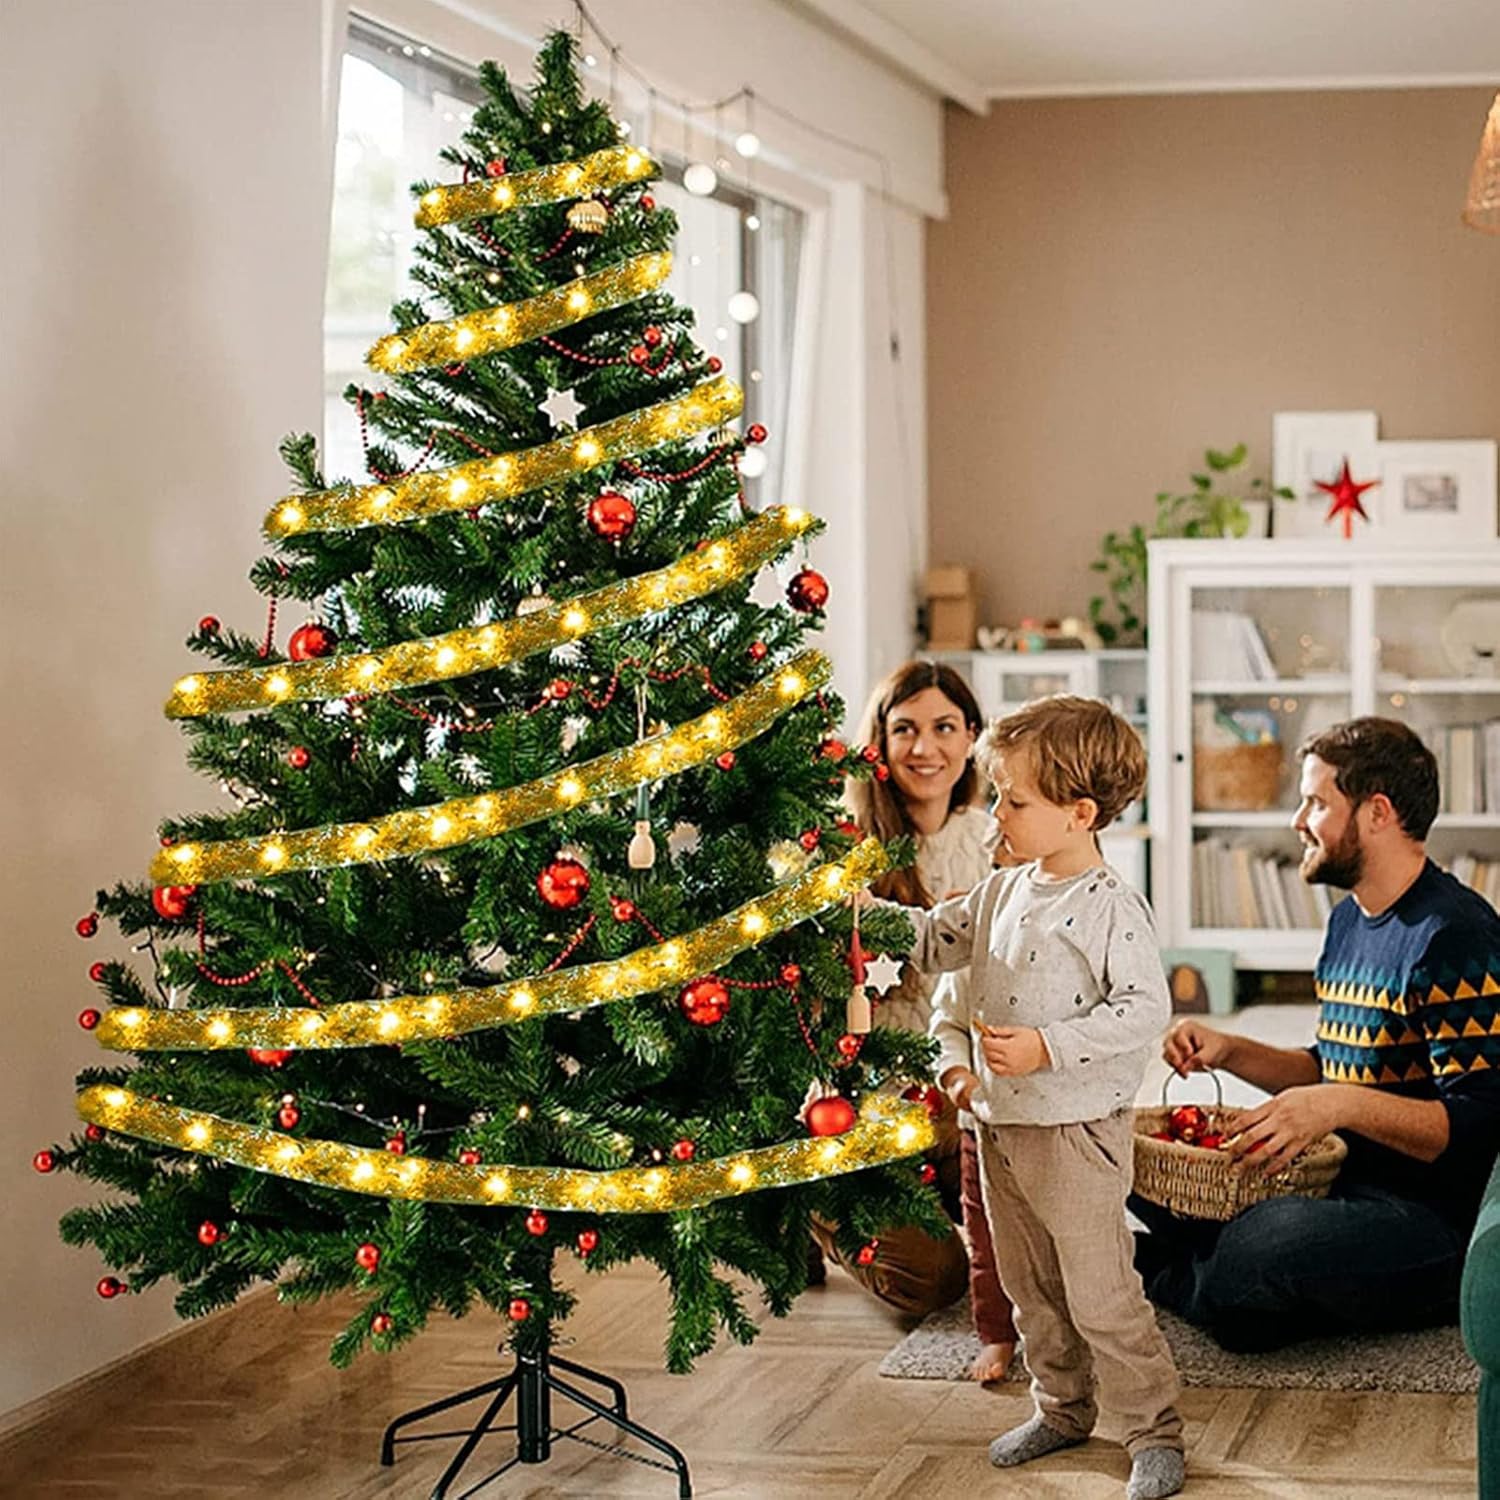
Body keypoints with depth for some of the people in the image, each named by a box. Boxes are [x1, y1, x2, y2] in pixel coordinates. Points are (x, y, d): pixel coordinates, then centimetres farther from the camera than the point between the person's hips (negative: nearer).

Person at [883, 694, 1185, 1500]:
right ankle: (1063, 1408, 35)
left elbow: (1143, 1006, -22)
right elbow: (934, 940, 19)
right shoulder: (1001, 892, 6)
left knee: (1100, 1294, -3)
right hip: (999, 1123, 8)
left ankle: (1154, 1431, 10)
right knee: (1029, 1286, 18)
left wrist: (1045, 1048, -26)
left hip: (1076, 1131, -8)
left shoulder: (1112, 908, -17)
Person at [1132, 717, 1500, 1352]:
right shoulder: (1349, 921, 14)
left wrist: (1344, 1105, -33)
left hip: (1437, 1221, -9)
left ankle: (1156, 1273, -3)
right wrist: (1229, 1052, 9)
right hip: (1346, 1185, 9)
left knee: (1260, 1252, -33)